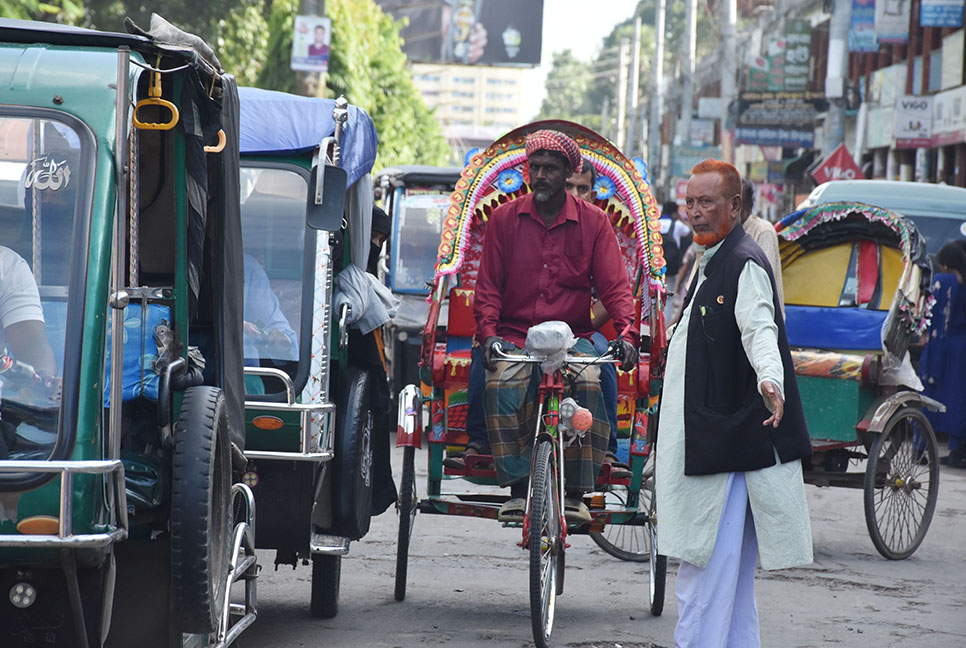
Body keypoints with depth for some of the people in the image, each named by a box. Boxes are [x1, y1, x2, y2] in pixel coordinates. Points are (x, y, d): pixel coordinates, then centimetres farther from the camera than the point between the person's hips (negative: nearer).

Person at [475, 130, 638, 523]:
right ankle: (518, 489, -26)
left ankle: (575, 492, -24)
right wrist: (488, 333, -11)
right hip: (514, 335, 0)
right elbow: (488, 286, 7)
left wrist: (627, 332, -18)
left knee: (588, 383, -32)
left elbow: (613, 285, 1)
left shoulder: (593, 222, 7)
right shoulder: (504, 218, 8)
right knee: (502, 384, -32)